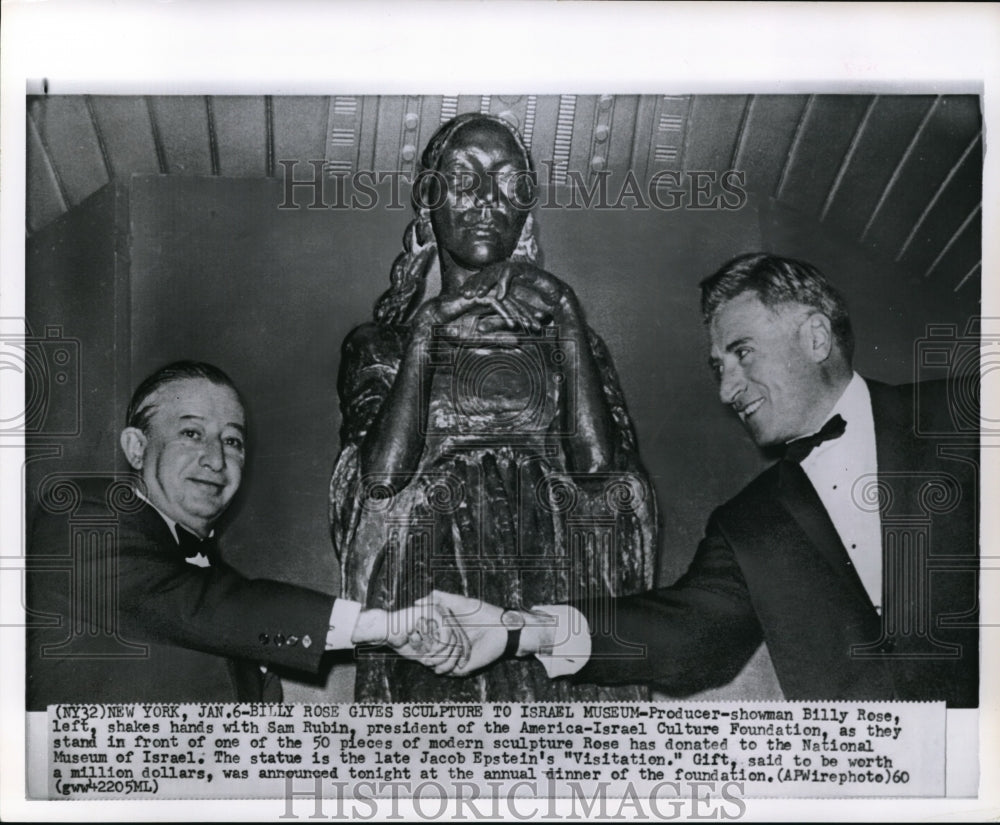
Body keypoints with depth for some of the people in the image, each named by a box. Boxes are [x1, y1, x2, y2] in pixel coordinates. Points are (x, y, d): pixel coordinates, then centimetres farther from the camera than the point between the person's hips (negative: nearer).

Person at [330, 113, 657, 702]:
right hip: (431, 595, -1)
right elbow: (381, 478, -3)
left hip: (559, 602, 1)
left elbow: (598, 464, -1)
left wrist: (567, 318, -1)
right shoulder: (381, 343, 14)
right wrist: (424, 336, -3)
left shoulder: (566, 337, 17)